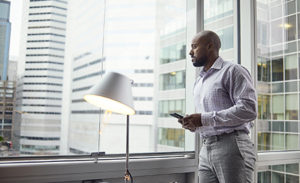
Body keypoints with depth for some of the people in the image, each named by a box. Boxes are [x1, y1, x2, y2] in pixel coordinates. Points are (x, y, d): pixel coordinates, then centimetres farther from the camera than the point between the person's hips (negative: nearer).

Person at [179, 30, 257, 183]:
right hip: (206, 150, 7)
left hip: (231, 146, -7)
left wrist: (205, 119, -17)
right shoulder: (198, 81, 22)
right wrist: (193, 125, 3)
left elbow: (248, 109, -16)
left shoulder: (232, 71, -3)